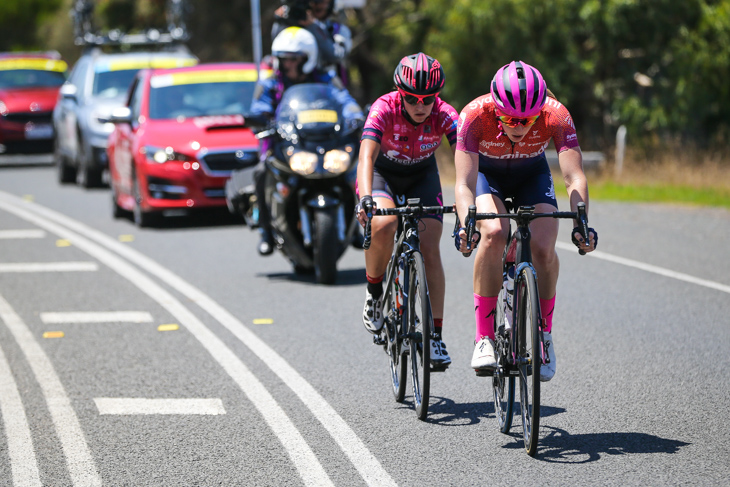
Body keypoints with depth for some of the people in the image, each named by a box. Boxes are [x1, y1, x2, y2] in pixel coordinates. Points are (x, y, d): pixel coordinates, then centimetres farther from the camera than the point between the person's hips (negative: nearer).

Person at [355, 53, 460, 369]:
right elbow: (366, 156, -43)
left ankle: (435, 336, -8)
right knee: (383, 225, -32)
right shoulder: (384, 109, -32)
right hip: (383, 172, -2)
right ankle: (374, 292, -5)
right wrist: (365, 198, -59)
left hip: (422, 176, 2)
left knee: (429, 248, -14)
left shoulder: (445, 116, -27)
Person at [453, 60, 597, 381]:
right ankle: (484, 337, -21)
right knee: (494, 234, -30)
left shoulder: (556, 116, -34)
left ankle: (545, 335, 4)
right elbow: (465, 182, -39)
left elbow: (574, 176, -38)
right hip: (487, 172, -1)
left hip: (532, 174, 1)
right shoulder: (476, 115, -37)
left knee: (543, 249, -20)